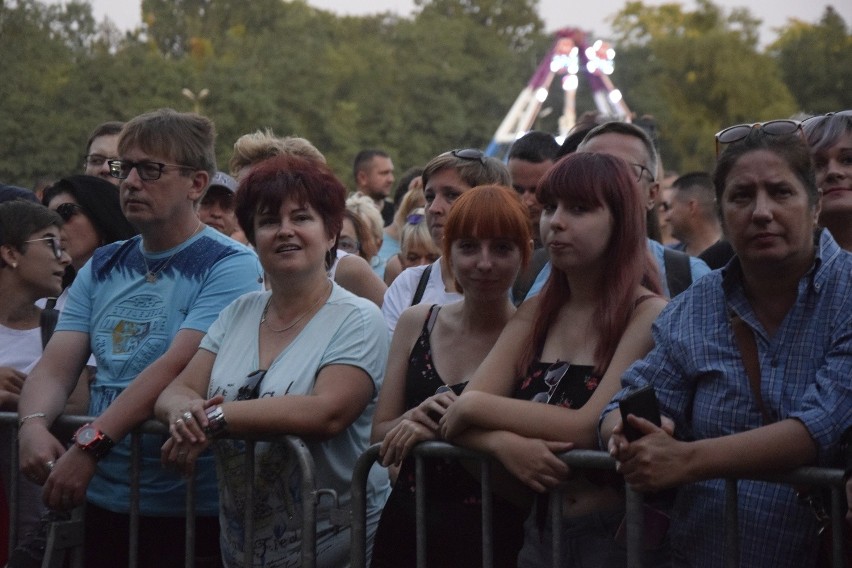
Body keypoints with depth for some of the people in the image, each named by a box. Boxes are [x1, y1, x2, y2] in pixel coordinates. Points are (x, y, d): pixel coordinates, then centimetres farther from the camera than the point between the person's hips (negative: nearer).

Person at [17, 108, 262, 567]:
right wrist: (34, 423, -19)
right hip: (102, 501, 6)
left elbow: (177, 367, -21)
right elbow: (56, 367, 2)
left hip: (189, 510, -5)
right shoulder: (101, 268, 11)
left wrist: (91, 444, -28)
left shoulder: (230, 266, -10)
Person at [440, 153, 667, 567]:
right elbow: (458, 416, -1)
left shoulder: (649, 315, -12)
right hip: (539, 533, 5)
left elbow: (590, 428, -21)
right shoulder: (536, 314, 6)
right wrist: (504, 443, -22)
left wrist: (476, 407, -12)